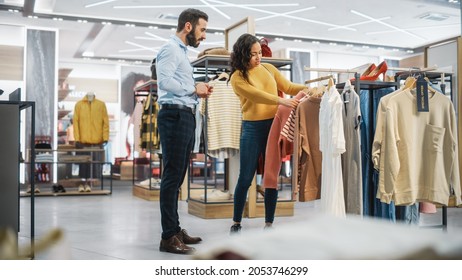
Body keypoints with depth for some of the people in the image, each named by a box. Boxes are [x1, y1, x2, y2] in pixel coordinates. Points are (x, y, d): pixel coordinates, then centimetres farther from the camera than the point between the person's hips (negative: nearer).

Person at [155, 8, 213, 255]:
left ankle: (175, 230, 21)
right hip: (174, 117, -10)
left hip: (185, 117, 10)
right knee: (172, 177, -8)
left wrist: (198, 92, 6)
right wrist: (194, 88, -10)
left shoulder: (182, 51, 23)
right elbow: (165, 81, -21)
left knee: (177, 177, 13)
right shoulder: (170, 49, -7)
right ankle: (168, 237, -4)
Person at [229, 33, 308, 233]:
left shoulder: (268, 68, 10)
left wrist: (307, 88, -9)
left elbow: (288, 87, 9)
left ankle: (269, 223, 18)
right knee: (245, 178, 2)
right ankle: (236, 222, 19)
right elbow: (256, 95, -19)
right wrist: (282, 101, -31)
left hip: (275, 125, 4)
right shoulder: (237, 77, -4)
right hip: (252, 128, -4)